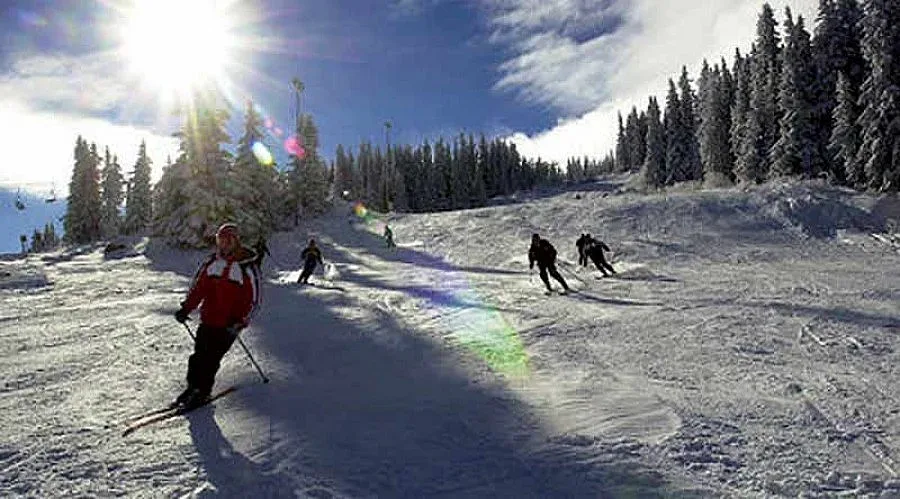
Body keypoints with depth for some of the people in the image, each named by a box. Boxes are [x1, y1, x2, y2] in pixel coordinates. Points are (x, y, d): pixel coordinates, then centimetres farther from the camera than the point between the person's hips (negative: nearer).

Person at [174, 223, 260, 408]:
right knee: (198, 354, 8)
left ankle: (202, 391, 13)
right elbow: (197, 287, 11)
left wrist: (239, 322, -15)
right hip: (207, 320, 5)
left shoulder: (247, 268, -8)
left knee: (211, 358, -3)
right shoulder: (211, 262, 6)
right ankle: (192, 386, 25)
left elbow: (253, 300, -8)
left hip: (229, 325, -4)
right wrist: (186, 308, 0)